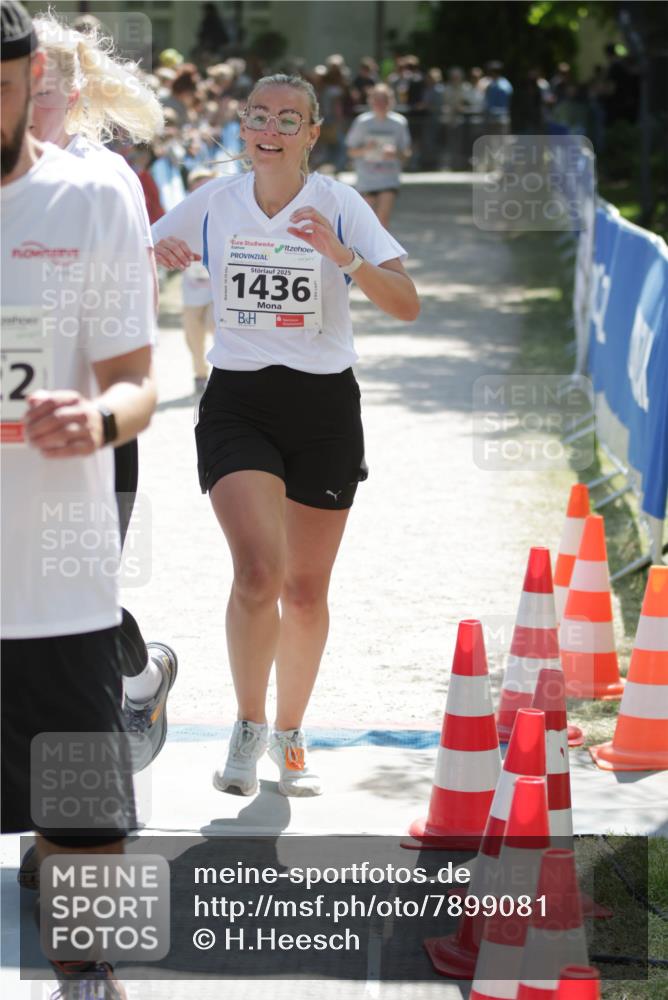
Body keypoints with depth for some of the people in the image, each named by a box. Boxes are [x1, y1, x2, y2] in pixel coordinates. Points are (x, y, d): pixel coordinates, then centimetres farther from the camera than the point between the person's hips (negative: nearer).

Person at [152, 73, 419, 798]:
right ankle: (248, 729, 2)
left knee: (305, 589, 7)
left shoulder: (338, 205, -4)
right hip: (237, 403, 0)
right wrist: (154, 254, -13)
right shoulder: (213, 203, 1)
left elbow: (406, 305, -13)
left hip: (324, 408, 0)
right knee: (258, 570, -19)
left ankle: (289, 736, 30)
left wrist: (340, 254, -28)